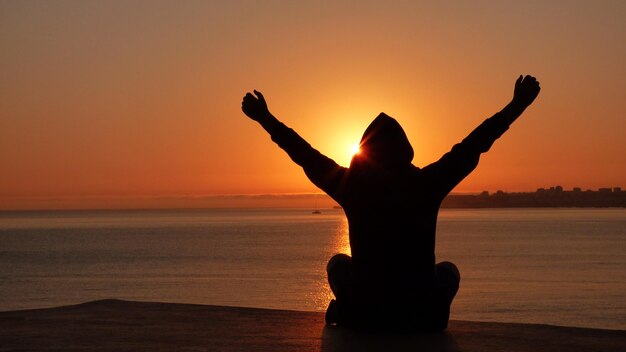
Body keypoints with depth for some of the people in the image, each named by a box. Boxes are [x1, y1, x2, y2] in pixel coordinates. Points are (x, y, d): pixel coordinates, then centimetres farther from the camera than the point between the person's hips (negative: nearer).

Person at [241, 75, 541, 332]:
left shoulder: (352, 186, -5)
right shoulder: (427, 185, -7)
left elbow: (305, 155, 6)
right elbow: (472, 146, 0)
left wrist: (265, 118, 18)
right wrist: (517, 106, 9)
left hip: (364, 317, 2)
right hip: (425, 319, -1)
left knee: (338, 262, 32)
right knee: (448, 270, 33)